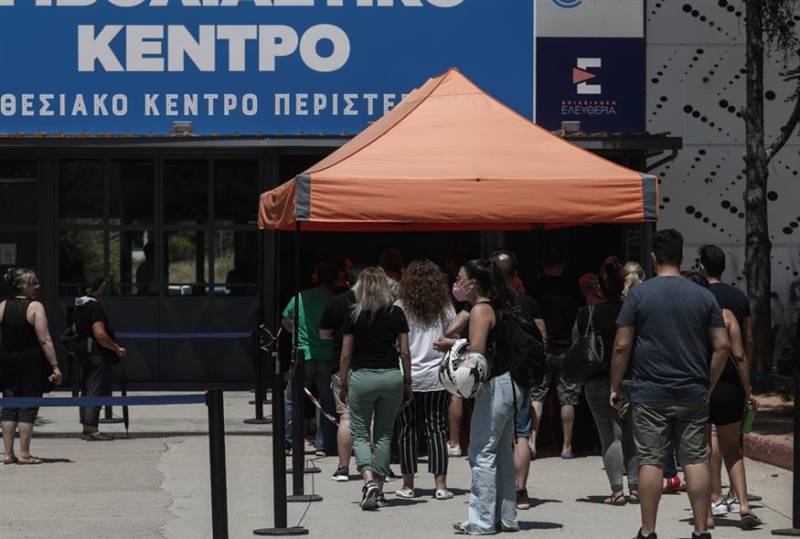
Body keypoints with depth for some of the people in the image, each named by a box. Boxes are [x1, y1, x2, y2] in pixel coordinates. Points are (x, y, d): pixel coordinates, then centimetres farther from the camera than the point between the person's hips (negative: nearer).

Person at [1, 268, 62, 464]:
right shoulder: (35, 307, -10)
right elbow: (44, 340, -15)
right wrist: (55, 366, -13)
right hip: (32, 363, -5)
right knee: (28, 407, 0)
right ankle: (24, 454, 1)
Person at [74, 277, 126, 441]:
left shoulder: (80, 306, 12)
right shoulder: (95, 307, -17)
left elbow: (76, 330, 24)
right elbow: (100, 335, -24)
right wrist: (117, 349, -16)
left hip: (84, 354, 10)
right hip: (98, 355, -10)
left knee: (87, 391, 13)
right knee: (97, 391, -6)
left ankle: (86, 428, 16)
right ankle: (92, 429, -7)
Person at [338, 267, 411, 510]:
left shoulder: (354, 315, -5)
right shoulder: (396, 314, 1)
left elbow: (346, 354, -2)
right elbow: (405, 352, 2)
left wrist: (343, 385, 7)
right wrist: (407, 381, 12)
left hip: (362, 376, -2)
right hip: (391, 376, 2)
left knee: (359, 434, 5)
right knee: (384, 434, 12)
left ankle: (369, 480, -16)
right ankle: (379, 488, 14)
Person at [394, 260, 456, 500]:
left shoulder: (400, 307, -2)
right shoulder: (445, 309, 4)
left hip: (407, 378, -1)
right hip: (438, 377, 1)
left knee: (408, 429, 5)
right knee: (437, 429, 3)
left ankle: (408, 485, 9)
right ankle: (440, 485, -1)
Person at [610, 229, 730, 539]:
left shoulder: (639, 294, -4)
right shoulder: (703, 296, 4)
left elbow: (621, 346, -6)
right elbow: (722, 346, 2)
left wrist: (615, 388, 3)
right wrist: (708, 386, 11)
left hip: (650, 396, -2)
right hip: (693, 396, 2)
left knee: (651, 461, 2)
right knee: (696, 461, 5)